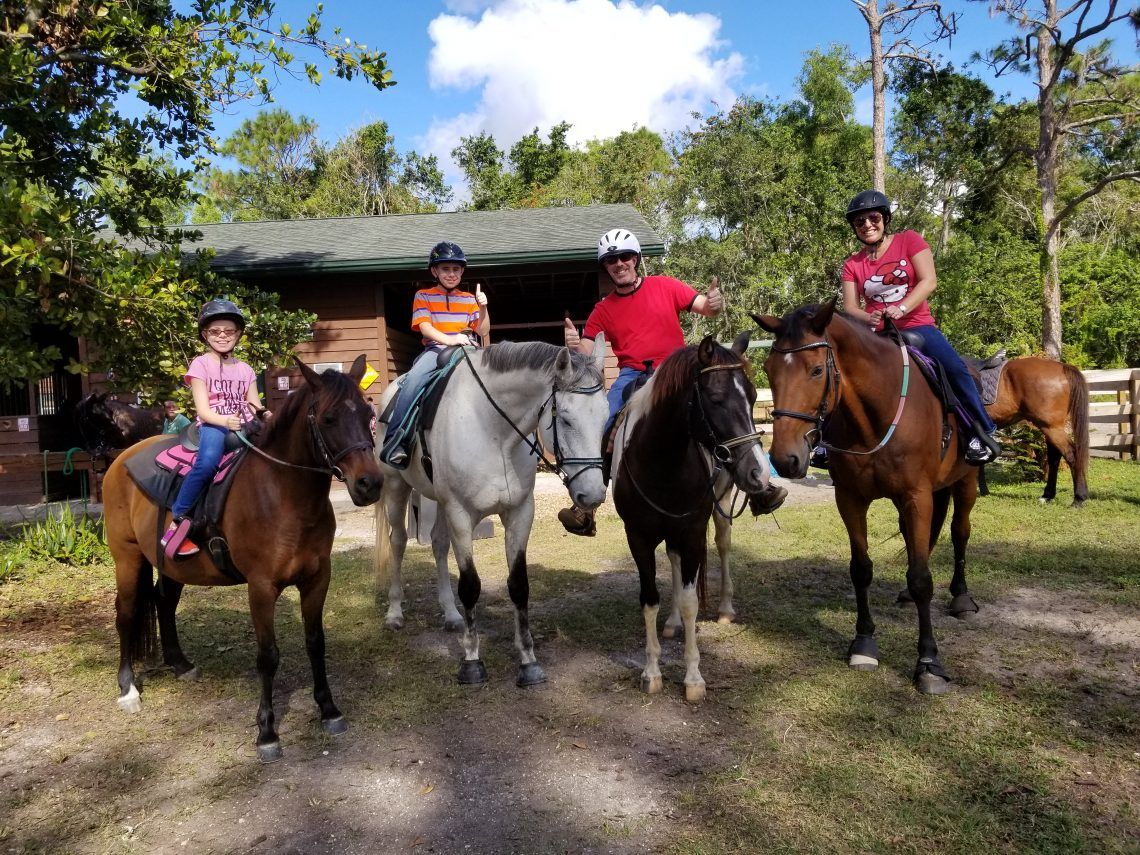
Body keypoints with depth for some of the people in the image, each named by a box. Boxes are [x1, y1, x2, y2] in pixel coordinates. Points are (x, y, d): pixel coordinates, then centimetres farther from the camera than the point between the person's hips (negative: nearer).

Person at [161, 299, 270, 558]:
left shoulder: (245, 370, 18)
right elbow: (203, 410, -5)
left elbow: (255, 408, 12)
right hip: (212, 425, -5)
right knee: (208, 462, -37)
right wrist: (224, 421, -25)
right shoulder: (201, 364, 5)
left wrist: (265, 416, -13)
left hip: (243, 427, 5)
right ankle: (178, 520, -26)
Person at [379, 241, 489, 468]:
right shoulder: (423, 296, 10)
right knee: (414, 377, -33)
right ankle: (394, 440, -35)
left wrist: (483, 308, -8)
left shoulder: (469, 299, 18)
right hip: (435, 348, -3)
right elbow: (424, 327, -6)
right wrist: (449, 339, -24)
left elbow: (482, 331, 11)